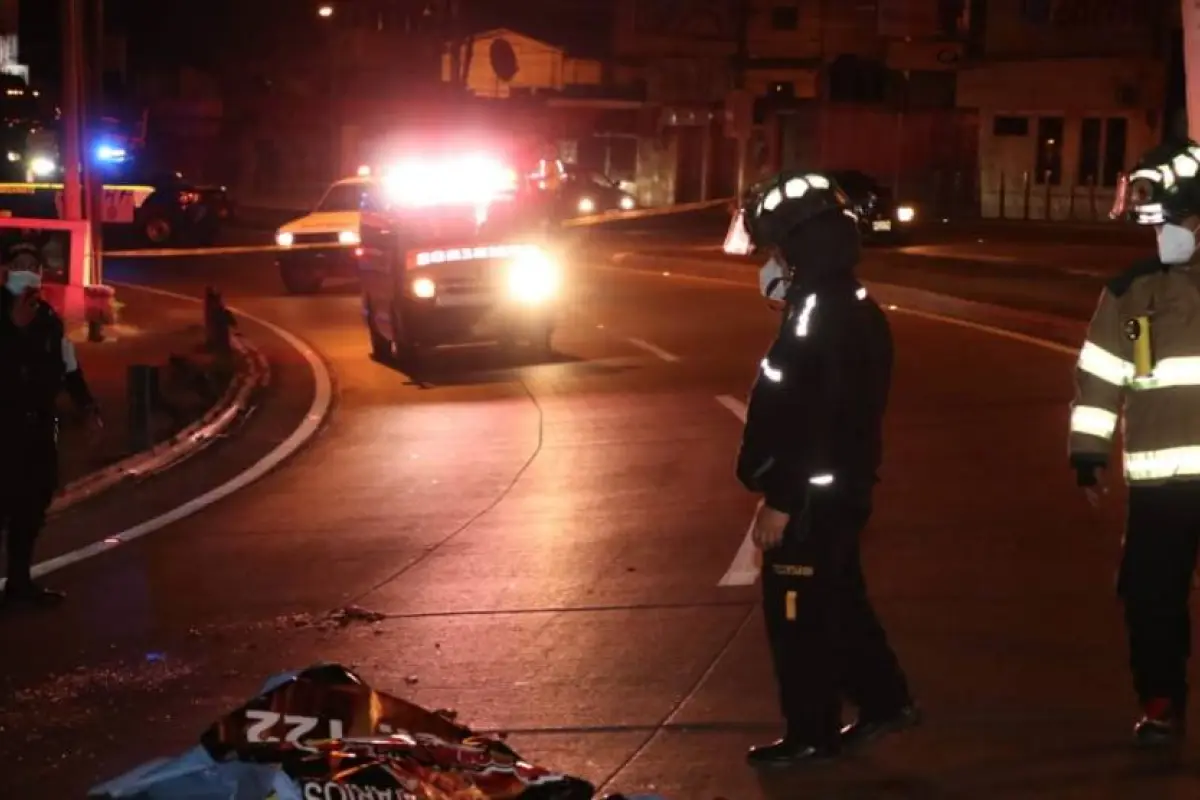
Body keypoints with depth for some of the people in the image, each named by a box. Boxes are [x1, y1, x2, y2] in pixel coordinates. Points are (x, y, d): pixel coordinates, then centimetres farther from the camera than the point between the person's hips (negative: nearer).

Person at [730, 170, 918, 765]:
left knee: (797, 613, 2)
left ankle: (811, 733, 12)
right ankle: (885, 701, 29)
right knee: (838, 601, 20)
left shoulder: (819, 316, -22)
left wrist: (779, 501, -21)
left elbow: (810, 421, -25)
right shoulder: (852, 307, 10)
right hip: (843, 487, 10)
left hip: (813, 496, -10)